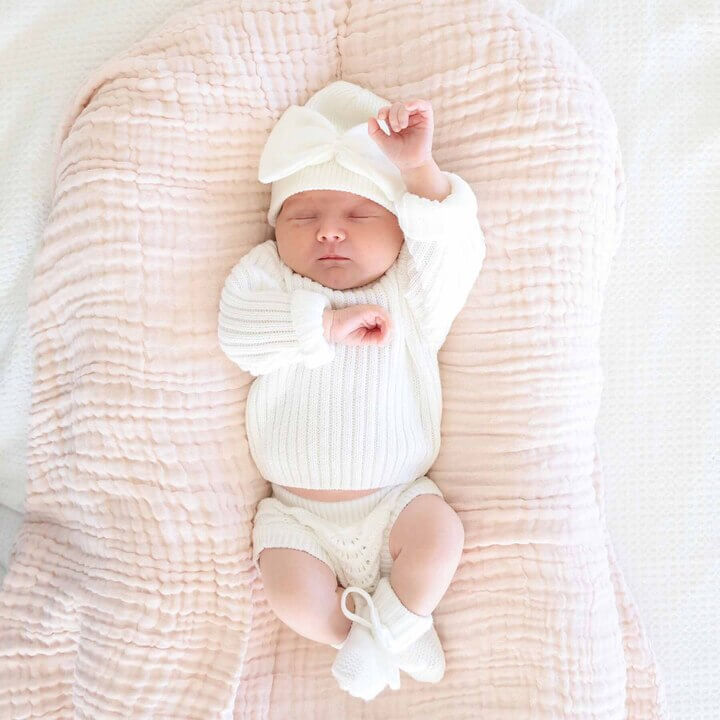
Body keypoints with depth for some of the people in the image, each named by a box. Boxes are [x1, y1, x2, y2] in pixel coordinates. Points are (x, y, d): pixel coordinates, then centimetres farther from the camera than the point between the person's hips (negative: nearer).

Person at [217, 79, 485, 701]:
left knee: (441, 535, -24)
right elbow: (238, 333, -20)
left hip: (396, 498, 0)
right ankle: (396, 636, 7)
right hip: (300, 515, 0)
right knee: (294, 595, -19)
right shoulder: (268, 280, -2)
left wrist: (419, 168, -34)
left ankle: (383, 628, 2)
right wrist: (326, 322, -27)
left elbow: (453, 243, -21)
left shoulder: (410, 296, -3)